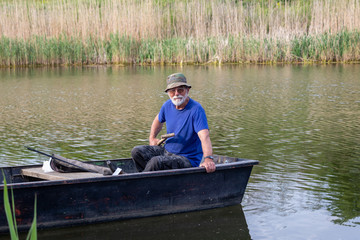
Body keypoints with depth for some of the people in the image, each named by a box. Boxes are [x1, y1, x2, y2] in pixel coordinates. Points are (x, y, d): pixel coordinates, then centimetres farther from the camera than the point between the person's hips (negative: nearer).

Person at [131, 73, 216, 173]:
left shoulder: (196, 110, -20)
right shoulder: (168, 105, 2)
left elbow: (204, 136, -34)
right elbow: (158, 120, 28)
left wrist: (208, 158, -49)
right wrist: (152, 138, 16)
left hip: (188, 159, -7)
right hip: (167, 150, 7)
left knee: (156, 162, -29)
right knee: (137, 151, -5)